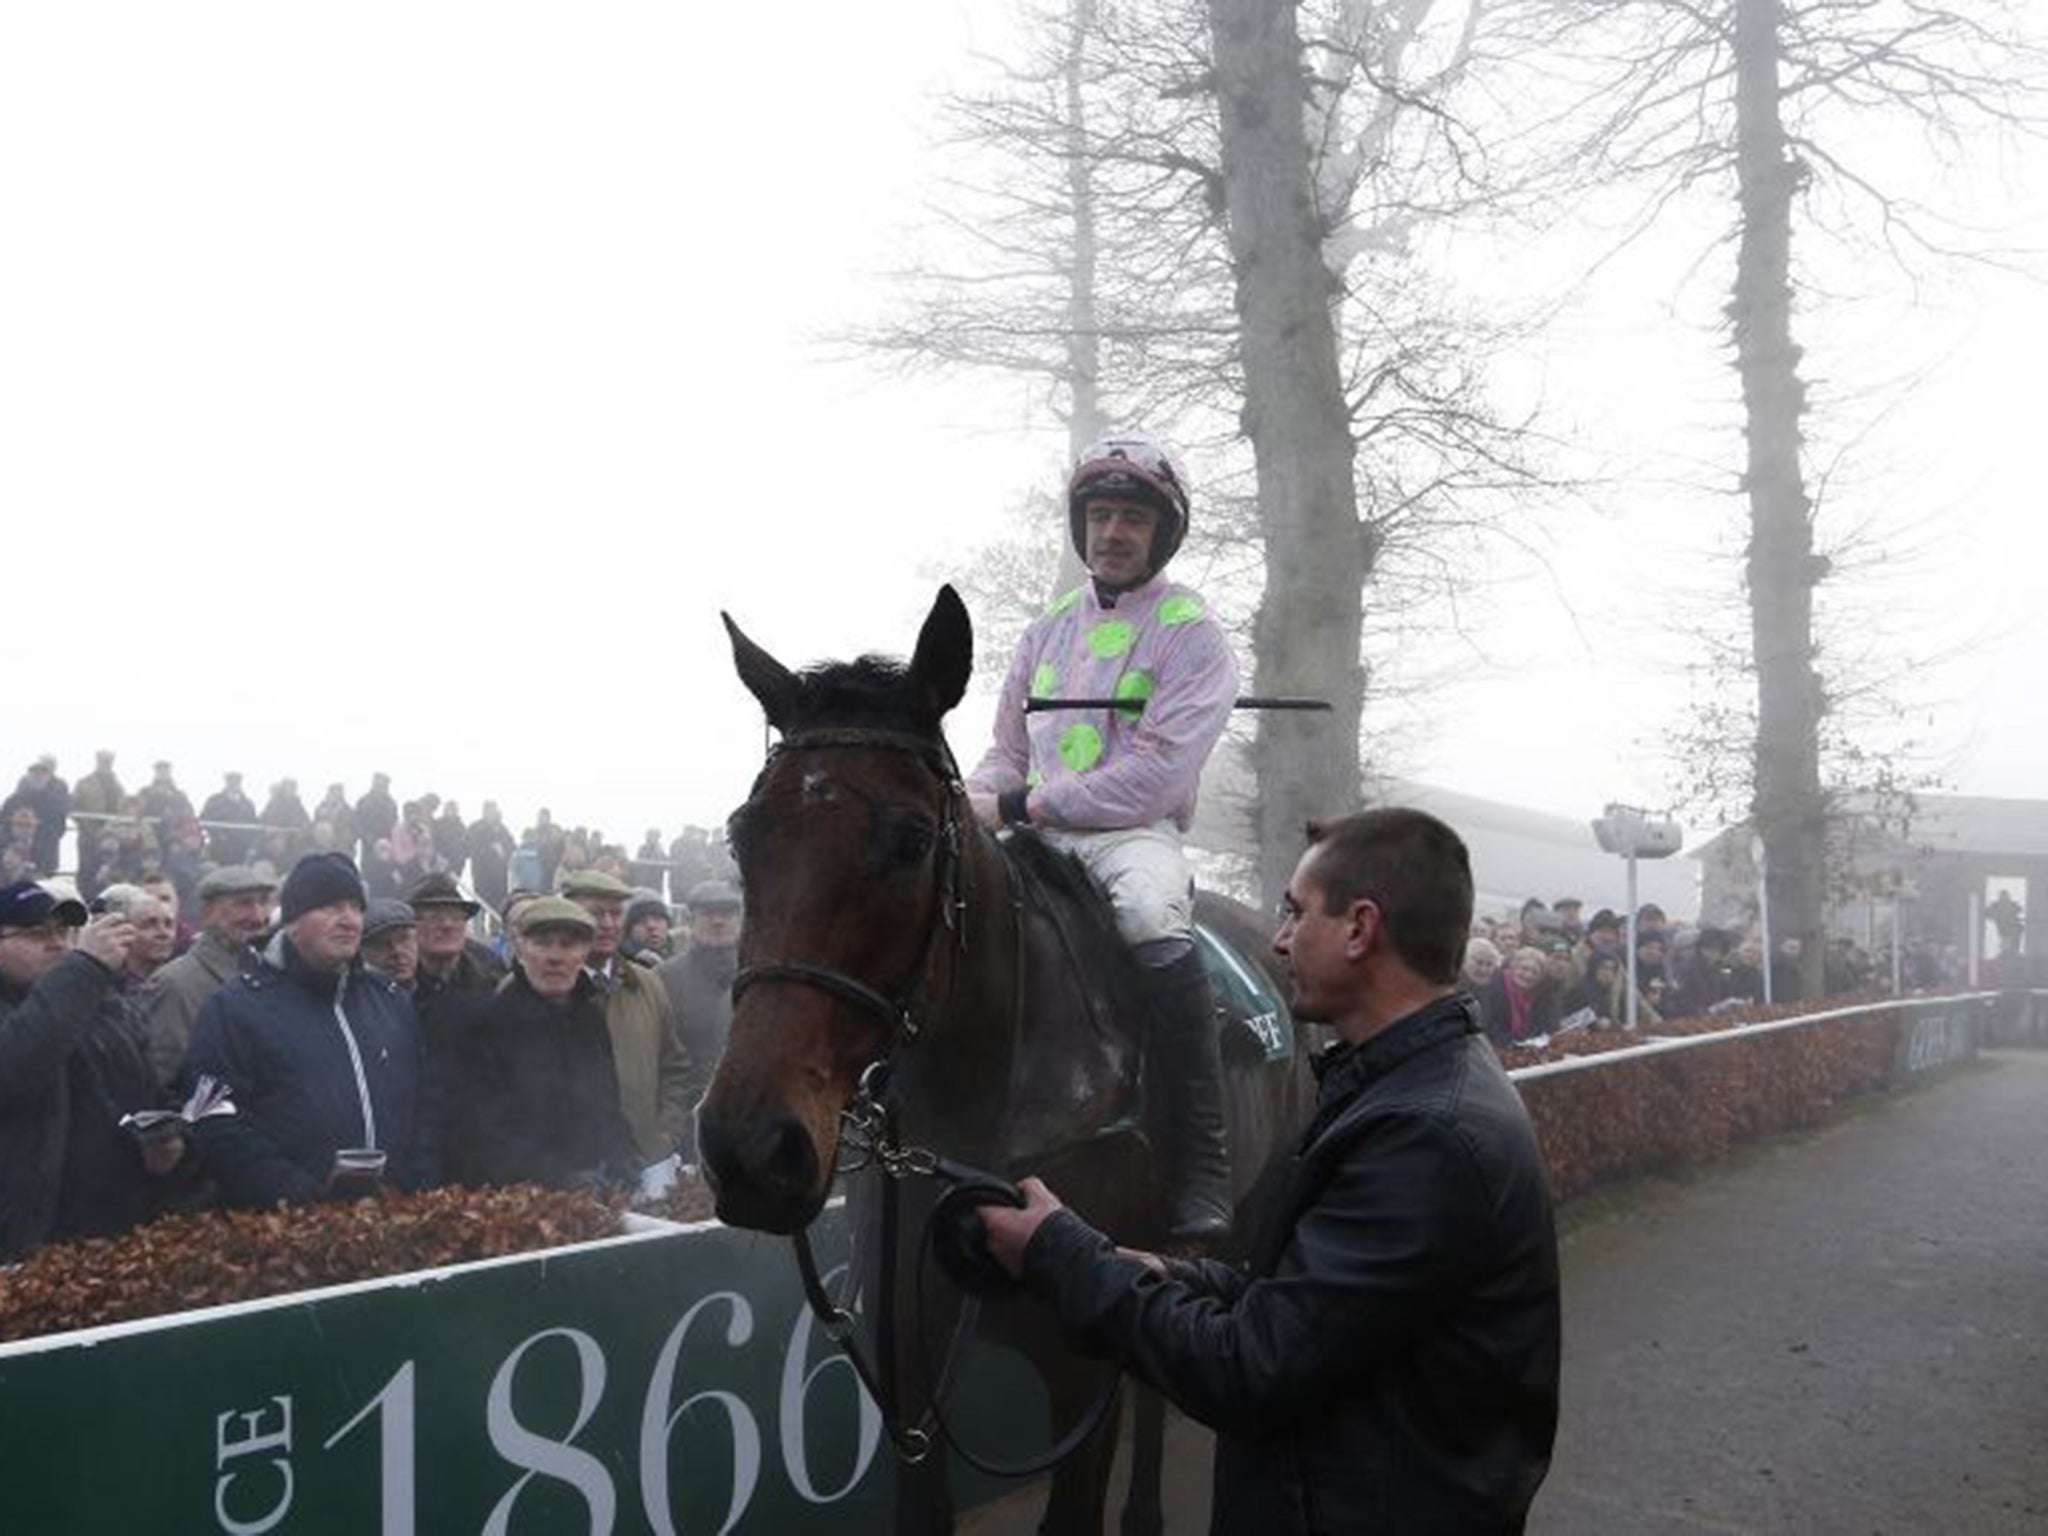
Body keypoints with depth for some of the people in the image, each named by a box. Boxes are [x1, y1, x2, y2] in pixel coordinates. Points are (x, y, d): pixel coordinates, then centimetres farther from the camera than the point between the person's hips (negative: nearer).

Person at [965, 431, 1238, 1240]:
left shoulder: (1191, 633, -1)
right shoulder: (1049, 629, 19)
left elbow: (1156, 773, -12)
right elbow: (1008, 753, 21)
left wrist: (1025, 805, -14)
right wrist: (971, 803, -3)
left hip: (1135, 832, -6)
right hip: (1037, 838, 6)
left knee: (1153, 919, -37)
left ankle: (1200, 1175, -30)